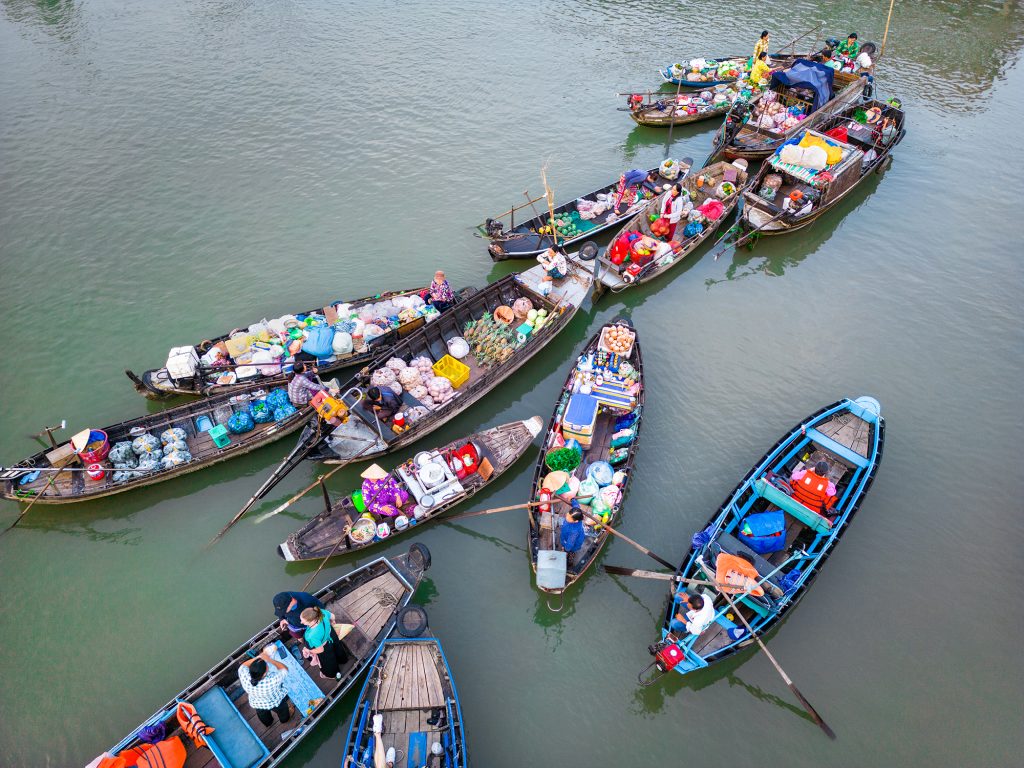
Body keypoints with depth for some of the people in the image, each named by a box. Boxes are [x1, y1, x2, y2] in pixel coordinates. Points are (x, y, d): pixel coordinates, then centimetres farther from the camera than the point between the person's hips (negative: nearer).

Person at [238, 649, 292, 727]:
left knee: (263, 714, 37)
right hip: (275, 703, -2)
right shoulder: (272, 681, -47)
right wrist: (270, 659, -32)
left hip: (256, 704, 2)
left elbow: (243, 666, -18)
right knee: (282, 711, 34)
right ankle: (285, 719, 64)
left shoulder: (245, 678, -40)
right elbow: (285, 669, -29)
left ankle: (268, 723, 66)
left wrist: (258, 657, -25)